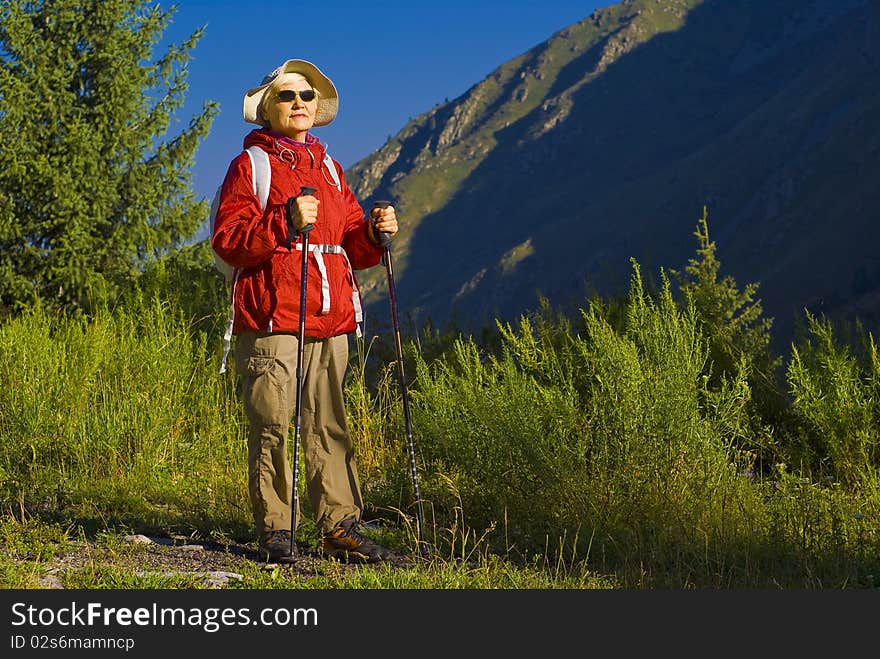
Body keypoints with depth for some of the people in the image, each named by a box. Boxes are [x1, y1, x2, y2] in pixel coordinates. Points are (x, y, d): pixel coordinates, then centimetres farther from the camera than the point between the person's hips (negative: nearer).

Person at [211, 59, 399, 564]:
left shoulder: (328, 169, 23)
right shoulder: (250, 166, 5)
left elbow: (352, 248, 24)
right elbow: (228, 240, -7)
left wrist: (375, 233, 2)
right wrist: (286, 221, -19)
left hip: (330, 322, 5)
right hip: (271, 320, -5)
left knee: (330, 425, 2)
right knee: (273, 425, -6)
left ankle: (341, 528, 5)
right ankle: (275, 532, 0)